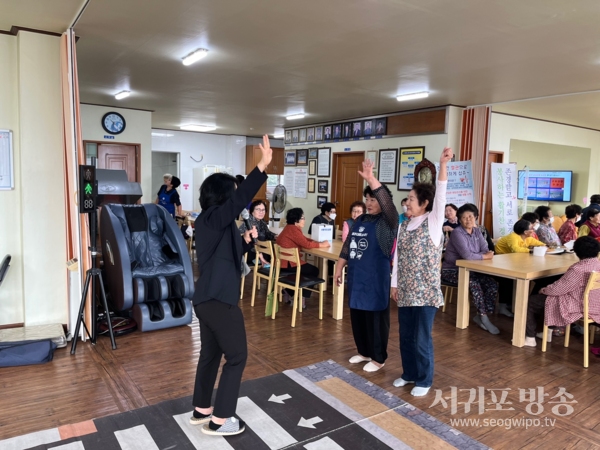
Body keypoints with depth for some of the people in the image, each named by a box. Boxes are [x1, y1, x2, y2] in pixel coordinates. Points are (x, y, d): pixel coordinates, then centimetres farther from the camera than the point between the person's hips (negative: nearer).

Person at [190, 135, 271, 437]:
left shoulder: (210, 221, 13)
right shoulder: (214, 218, -15)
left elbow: (228, 253, 21)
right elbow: (241, 198, -31)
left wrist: (246, 240, 6)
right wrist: (263, 165, -34)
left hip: (206, 297, 10)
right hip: (219, 299, -10)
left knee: (210, 353, 19)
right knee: (237, 356, 2)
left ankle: (201, 410, 33)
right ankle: (219, 420, 11)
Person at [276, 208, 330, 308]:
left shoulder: (291, 228, 15)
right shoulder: (293, 229, -17)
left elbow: (305, 239, 15)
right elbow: (306, 244, -21)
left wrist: (320, 243, 2)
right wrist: (322, 245, -8)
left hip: (284, 261, 10)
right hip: (287, 263, -10)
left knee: (309, 270, 25)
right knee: (314, 271, 2)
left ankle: (289, 293, 24)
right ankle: (302, 298, 8)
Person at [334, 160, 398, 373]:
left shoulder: (388, 221, -9)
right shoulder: (361, 220, 11)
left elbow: (387, 202, -30)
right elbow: (347, 245, 15)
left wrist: (371, 179, -40)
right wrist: (339, 267, 12)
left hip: (375, 279, -7)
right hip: (356, 277, 7)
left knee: (375, 317, 3)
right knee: (357, 315, 15)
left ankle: (378, 358, 19)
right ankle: (364, 351, 33)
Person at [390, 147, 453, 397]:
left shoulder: (433, 223, -9)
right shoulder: (404, 226, 7)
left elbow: (441, 196, -24)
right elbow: (398, 256, 10)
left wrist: (443, 165, -34)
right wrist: (395, 284, 10)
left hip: (426, 292, -6)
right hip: (405, 291, 6)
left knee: (422, 338, 4)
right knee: (405, 335, 16)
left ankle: (424, 380, 23)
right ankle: (409, 374, 35)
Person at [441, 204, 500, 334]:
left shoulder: (477, 231, 7)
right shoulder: (457, 233, -18)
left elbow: (485, 250, -1)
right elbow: (467, 255, -28)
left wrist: (488, 254, -25)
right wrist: (485, 256, -16)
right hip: (451, 271, -7)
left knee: (492, 284, -12)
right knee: (474, 284, -29)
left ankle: (480, 316, -4)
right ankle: (483, 317, -14)